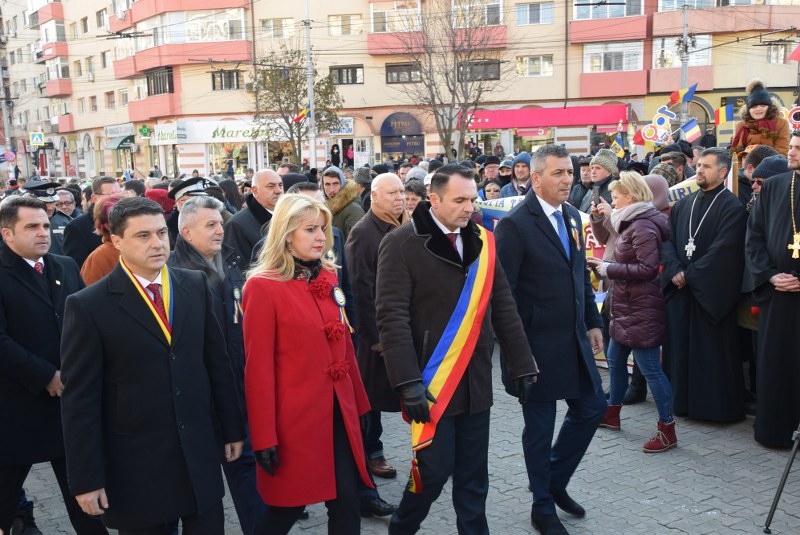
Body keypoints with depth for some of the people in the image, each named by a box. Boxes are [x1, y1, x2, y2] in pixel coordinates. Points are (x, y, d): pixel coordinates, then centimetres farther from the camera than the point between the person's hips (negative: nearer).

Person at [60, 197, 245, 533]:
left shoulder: (195, 285, 2)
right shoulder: (88, 306, -10)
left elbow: (217, 360, 7)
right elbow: (80, 400, -9)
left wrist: (232, 428, 9)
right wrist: (86, 480, -9)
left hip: (200, 453, 3)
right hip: (134, 463, -3)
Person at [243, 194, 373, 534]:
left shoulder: (327, 276, 7)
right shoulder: (263, 286, -13)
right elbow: (258, 367, -13)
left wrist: (359, 402, 15)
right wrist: (264, 437, -13)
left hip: (338, 412, 6)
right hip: (295, 417, -6)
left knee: (347, 502, 8)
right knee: (288, 506, 10)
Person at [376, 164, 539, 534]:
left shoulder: (483, 241, 7)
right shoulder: (401, 244, -9)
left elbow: (504, 309, 9)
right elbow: (392, 316, -14)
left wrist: (523, 365, 7)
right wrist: (407, 380, -20)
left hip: (476, 381, 5)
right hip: (431, 382, -5)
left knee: (473, 476, 12)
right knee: (434, 470, 2)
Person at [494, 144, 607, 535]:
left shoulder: (571, 215, 7)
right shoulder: (515, 225, -16)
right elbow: (503, 292, -16)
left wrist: (592, 323, 12)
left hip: (574, 339, 7)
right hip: (538, 344, -7)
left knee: (592, 408, 14)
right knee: (540, 425, 7)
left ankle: (555, 479, 36)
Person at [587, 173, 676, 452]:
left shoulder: (643, 227, -19)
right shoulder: (633, 224, 13)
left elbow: (647, 268, -25)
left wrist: (609, 269, -17)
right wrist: (605, 264, 5)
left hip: (641, 310, -11)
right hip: (627, 306, 11)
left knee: (650, 368, -4)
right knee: (615, 359, 20)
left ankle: (668, 430, 6)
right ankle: (612, 413, 35)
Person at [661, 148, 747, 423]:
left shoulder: (731, 207, -7)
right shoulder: (683, 205, 12)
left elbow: (723, 250, -15)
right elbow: (667, 239, 7)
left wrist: (689, 274, -14)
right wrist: (674, 270, -9)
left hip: (712, 291, -6)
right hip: (679, 288, 6)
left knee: (713, 351, 1)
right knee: (679, 345, 9)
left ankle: (717, 406, 12)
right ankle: (681, 400, 20)